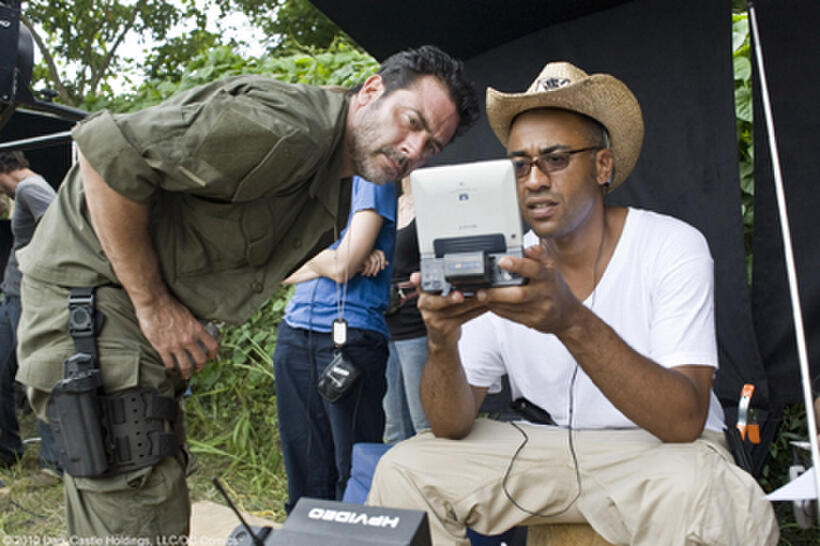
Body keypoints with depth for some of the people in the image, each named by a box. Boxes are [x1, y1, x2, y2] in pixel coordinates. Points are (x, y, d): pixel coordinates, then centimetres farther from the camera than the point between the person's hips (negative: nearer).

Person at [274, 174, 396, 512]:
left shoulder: (371, 178, 1)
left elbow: (342, 267, -10)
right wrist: (329, 261, -7)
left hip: (350, 336, -6)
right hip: (295, 336, 6)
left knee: (355, 471, 0)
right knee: (305, 473, 9)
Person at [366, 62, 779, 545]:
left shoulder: (673, 247, -16)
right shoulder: (502, 269, -6)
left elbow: (684, 422, -28)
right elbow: (451, 425, -9)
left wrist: (571, 320, -43)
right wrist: (443, 343, -32)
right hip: (547, 447, 3)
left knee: (708, 499, -37)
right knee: (403, 470, -14)